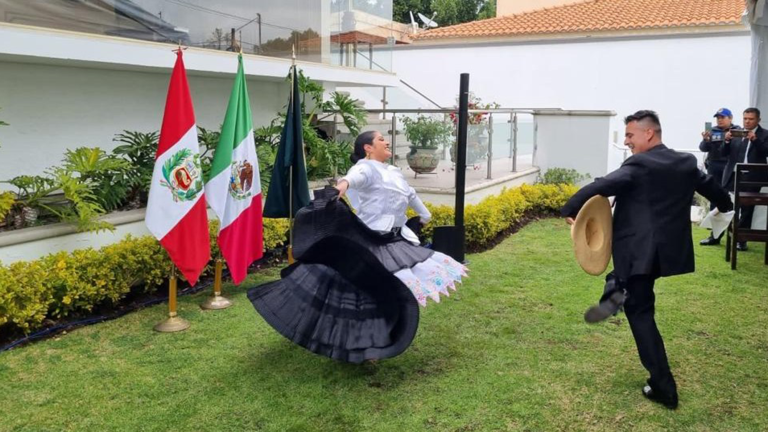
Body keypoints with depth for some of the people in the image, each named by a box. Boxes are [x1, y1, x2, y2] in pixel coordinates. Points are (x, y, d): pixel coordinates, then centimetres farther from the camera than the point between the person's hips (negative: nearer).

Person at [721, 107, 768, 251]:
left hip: (751, 178, -2)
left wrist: (755, 140, -26)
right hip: (733, 176, 2)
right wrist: (727, 140, -14)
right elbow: (724, 153, 5)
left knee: (746, 210, 5)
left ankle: (741, 240, 12)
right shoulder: (736, 133, 8)